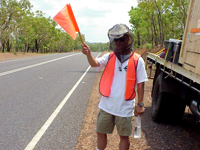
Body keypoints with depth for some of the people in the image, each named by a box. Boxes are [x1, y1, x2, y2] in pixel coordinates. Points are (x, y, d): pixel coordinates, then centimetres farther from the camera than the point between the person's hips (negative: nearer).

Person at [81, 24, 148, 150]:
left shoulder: (137, 60, -5)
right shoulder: (109, 57, 1)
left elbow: (140, 84, -3)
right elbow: (95, 63, -17)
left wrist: (140, 104, -5)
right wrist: (88, 54, -37)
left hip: (125, 107, -2)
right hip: (106, 105, 3)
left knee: (124, 136, 13)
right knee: (101, 132, 17)